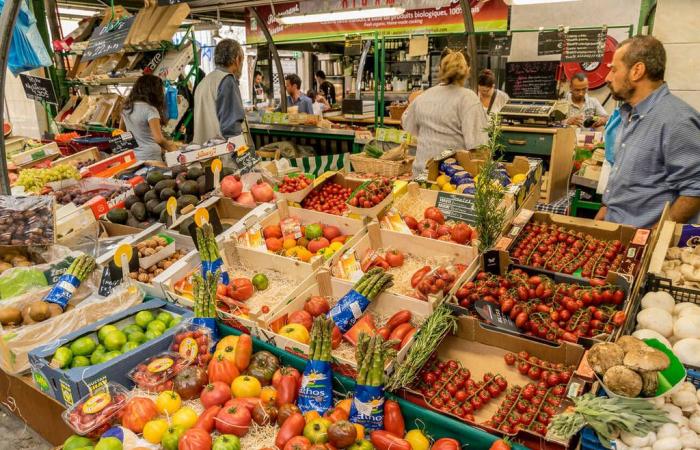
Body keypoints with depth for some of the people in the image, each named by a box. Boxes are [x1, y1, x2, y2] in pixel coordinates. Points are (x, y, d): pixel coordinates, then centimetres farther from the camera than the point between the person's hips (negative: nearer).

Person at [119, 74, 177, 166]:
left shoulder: (126, 108, 10)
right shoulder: (150, 109, -13)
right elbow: (158, 139, -17)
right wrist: (170, 146, 1)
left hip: (132, 157, 8)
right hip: (150, 158, -8)